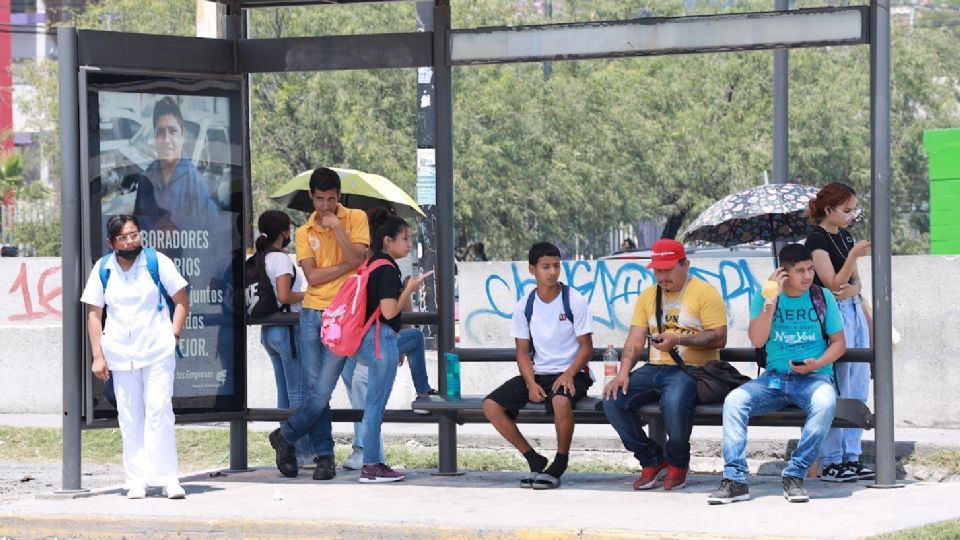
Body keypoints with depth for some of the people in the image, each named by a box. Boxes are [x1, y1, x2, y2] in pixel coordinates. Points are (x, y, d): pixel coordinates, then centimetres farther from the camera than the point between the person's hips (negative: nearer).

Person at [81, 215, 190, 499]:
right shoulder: (103, 270, 4)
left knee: (159, 412, -9)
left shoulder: (157, 262, -2)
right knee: (129, 417, 3)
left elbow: (182, 300, 5)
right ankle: (136, 481, 8)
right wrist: (97, 356, 2)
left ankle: (168, 478, -6)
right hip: (121, 355, 2)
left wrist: (173, 336, -4)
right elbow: (94, 315, 8)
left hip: (158, 353, -2)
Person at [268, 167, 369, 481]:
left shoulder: (355, 219, 3)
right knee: (314, 389, 1)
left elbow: (357, 259, -10)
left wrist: (337, 227, -14)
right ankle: (324, 456, 8)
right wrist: (347, 265, -8)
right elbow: (312, 276, -2)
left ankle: (285, 437, 10)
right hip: (312, 313, 3)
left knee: (322, 390, -9)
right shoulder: (304, 233, 9)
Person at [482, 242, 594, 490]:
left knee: (560, 401, -40)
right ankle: (534, 460, -3)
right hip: (537, 374, 5)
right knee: (491, 406, -15)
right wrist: (531, 383, -11)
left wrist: (569, 374, -21)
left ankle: (560, 465, -18)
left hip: (571, 373, -5)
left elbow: (586, 347, -4)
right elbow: (523, 351, 7)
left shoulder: (574, 301, -5)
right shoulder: (525, 306, 5)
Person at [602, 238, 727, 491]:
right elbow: (635, 339, 10)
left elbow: (719, 338, -9)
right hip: (655, 369, 6)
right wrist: (623, 372, -8)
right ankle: (651, 459, 1)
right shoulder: (647, 296, 18)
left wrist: (679, 340, -21)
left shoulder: (705, 293, 0)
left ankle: (678, 463, -9)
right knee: (612, 399, -18)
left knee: (674, 401, -38)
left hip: (692, 369, -6)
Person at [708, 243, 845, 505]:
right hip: (774, 377, 2)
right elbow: (757, 340, -7)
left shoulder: (823, 297, 5)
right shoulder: (763, 298, 6)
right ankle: (735, 479, -26)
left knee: (825, 403, -37)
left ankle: (795, 476, -28)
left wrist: (817, 364, -12)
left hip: (813, 377, -2)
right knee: (733, 401, -25)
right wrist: (771, 299, -14)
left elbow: (838, 342, 7)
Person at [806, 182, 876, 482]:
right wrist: (854, 255, -25)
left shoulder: (845, 236, 14)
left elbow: (856, 280, 15)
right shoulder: (817, 239, -10)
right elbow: (833, 284, -15)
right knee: (837, 392, -7)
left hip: (855, 311, 9)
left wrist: (852, 290, -8)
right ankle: (830, 462, -3)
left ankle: (851, 457, 14)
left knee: (858, 389, 8)